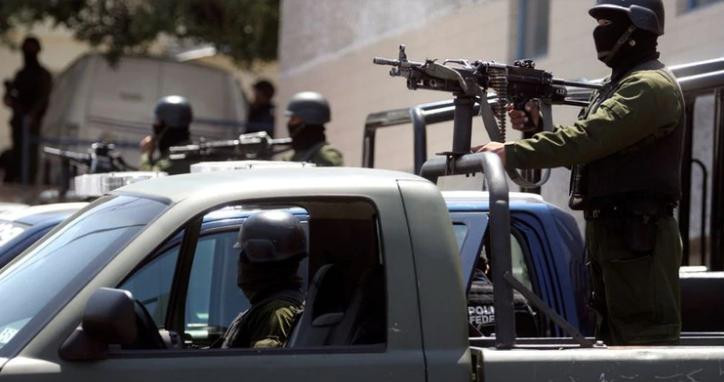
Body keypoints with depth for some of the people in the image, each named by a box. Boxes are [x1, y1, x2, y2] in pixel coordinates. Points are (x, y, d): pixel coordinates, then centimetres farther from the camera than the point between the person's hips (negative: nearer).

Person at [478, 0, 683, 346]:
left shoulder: (651, 86, -13)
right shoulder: (619, 84, 20)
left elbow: (589, 139, -23)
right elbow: (583, 153, 21)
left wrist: (513, 152, -22)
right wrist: (536, 127, 4)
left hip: (638, 237, -10)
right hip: (607, 233, 10)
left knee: (645, 341, -10)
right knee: (614, 339, 13)